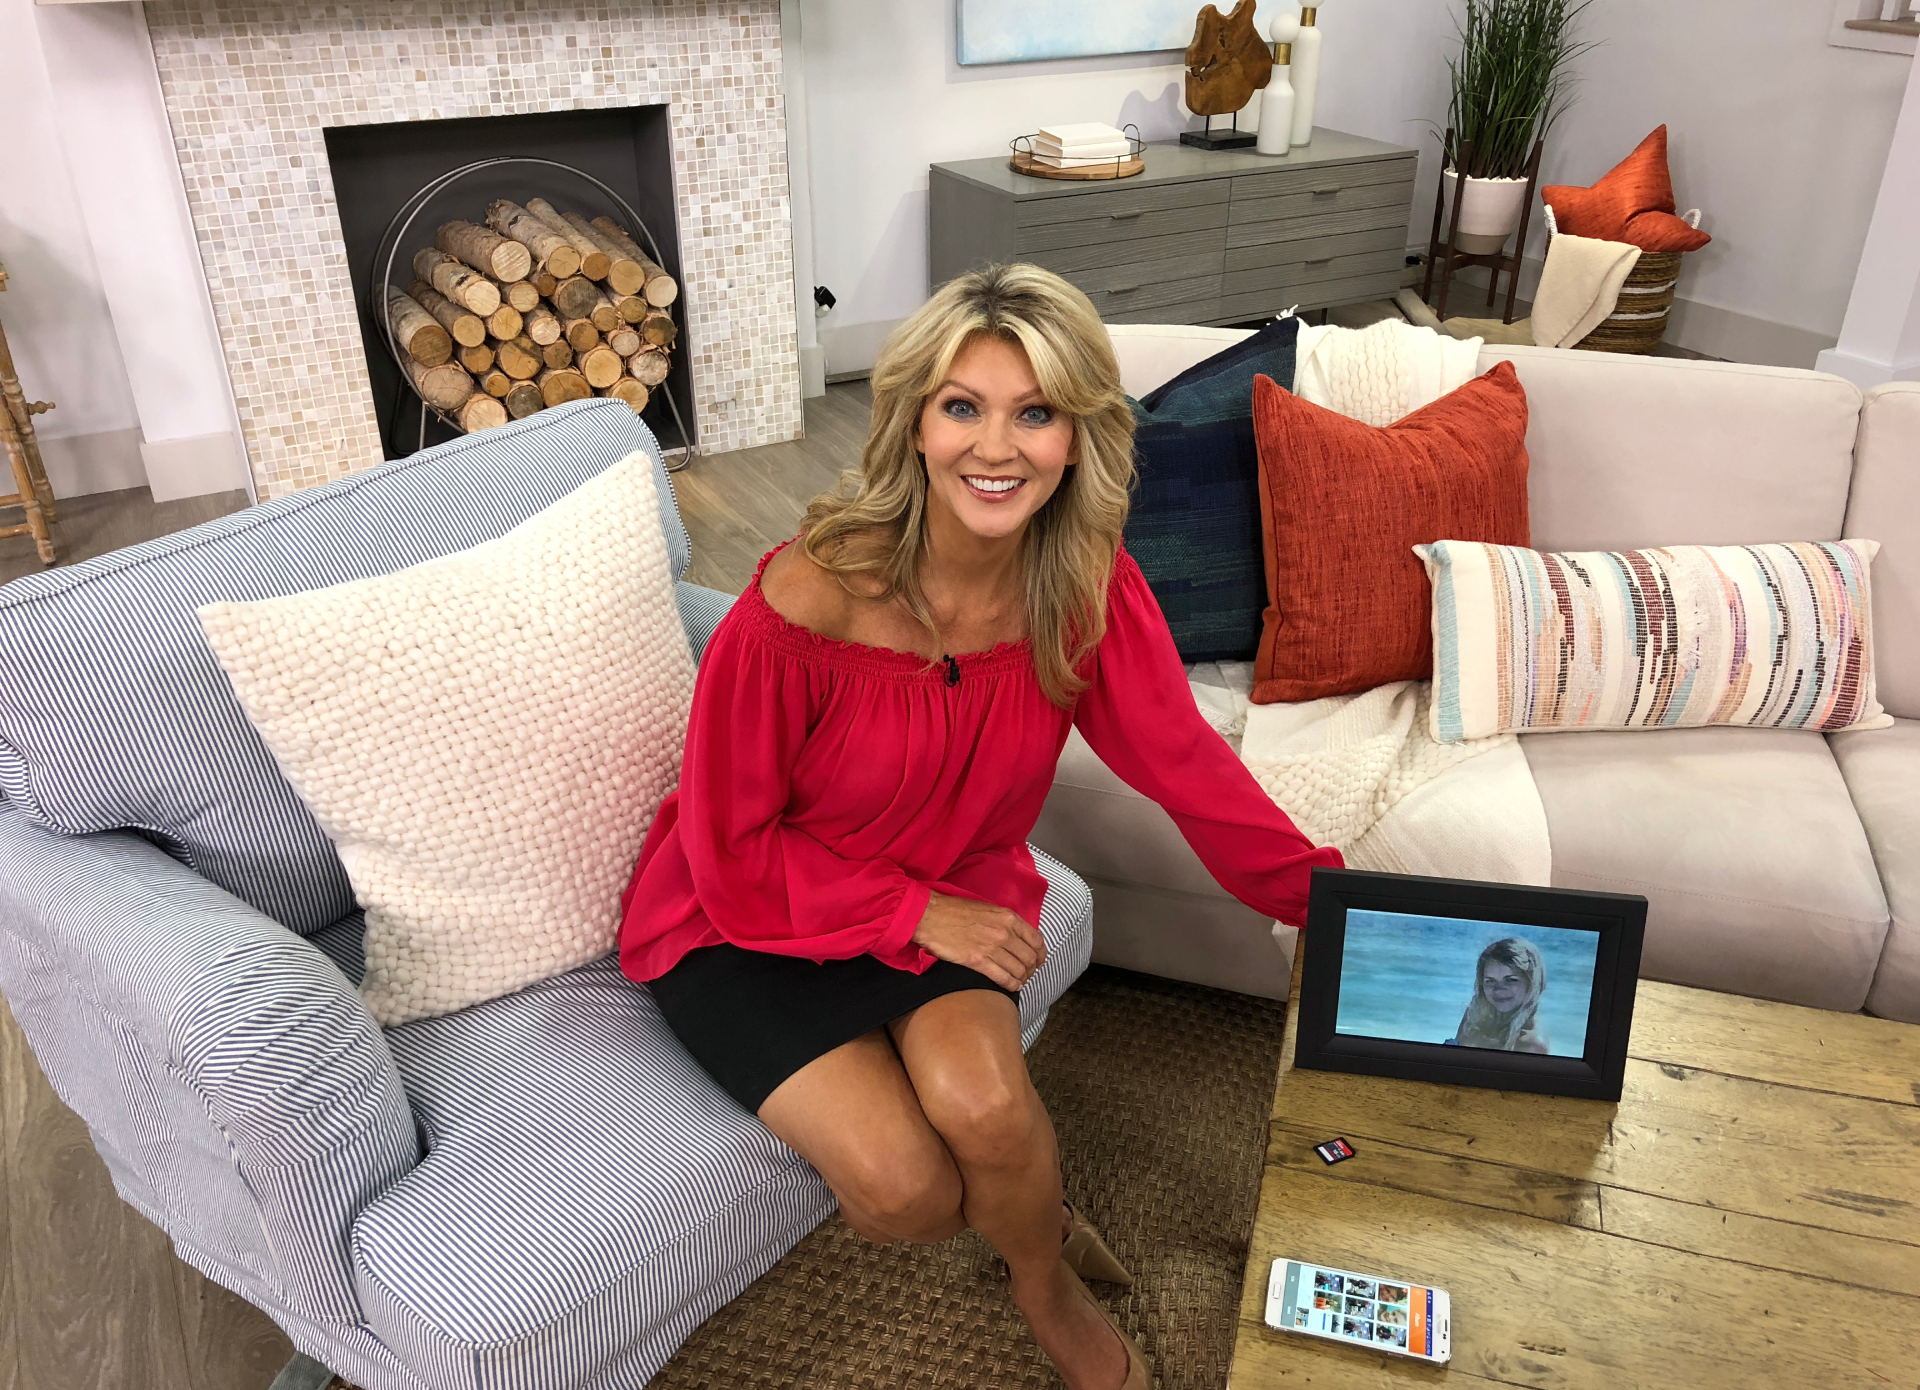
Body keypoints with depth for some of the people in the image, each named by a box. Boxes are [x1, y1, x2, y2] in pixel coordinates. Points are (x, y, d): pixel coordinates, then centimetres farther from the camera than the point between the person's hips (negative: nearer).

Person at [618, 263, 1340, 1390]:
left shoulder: (1089, 592, -15)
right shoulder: (805, 603, -29)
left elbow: (1184, 760, -3)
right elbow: (731, 850, -18)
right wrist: (916, 912, -19)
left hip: (949, 892, 3)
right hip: (749, 920, -2)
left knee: (983, 1097, -26)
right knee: (906, 1188, -21)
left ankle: (1049, 1288, 11)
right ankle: (1030, 1197, 19)